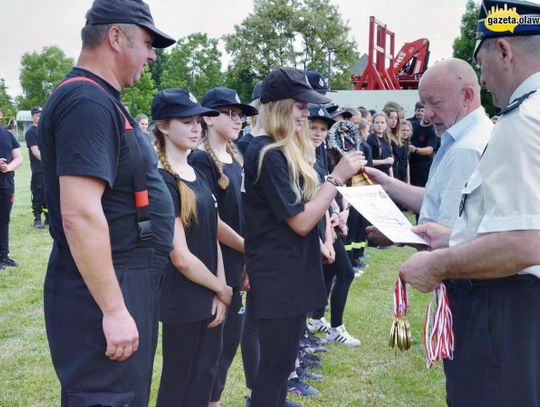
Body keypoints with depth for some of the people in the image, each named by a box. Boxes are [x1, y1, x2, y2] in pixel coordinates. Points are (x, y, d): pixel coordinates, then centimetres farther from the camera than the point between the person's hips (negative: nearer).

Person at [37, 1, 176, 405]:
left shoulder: (100, 100, 13)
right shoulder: (86, 102, -19)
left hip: (126, 283, 10)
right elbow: (79, 215, -28)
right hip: (105, 292, -10)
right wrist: (113, 309, -26)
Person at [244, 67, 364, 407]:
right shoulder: (267, 154, -19)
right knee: (276, 367, 0)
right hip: (278, 276, -10)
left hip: (292, 271, 10)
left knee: (281, 364, 18)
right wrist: (337, 177, -17)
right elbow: (301, 221, -20)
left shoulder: (286, 149, 12)